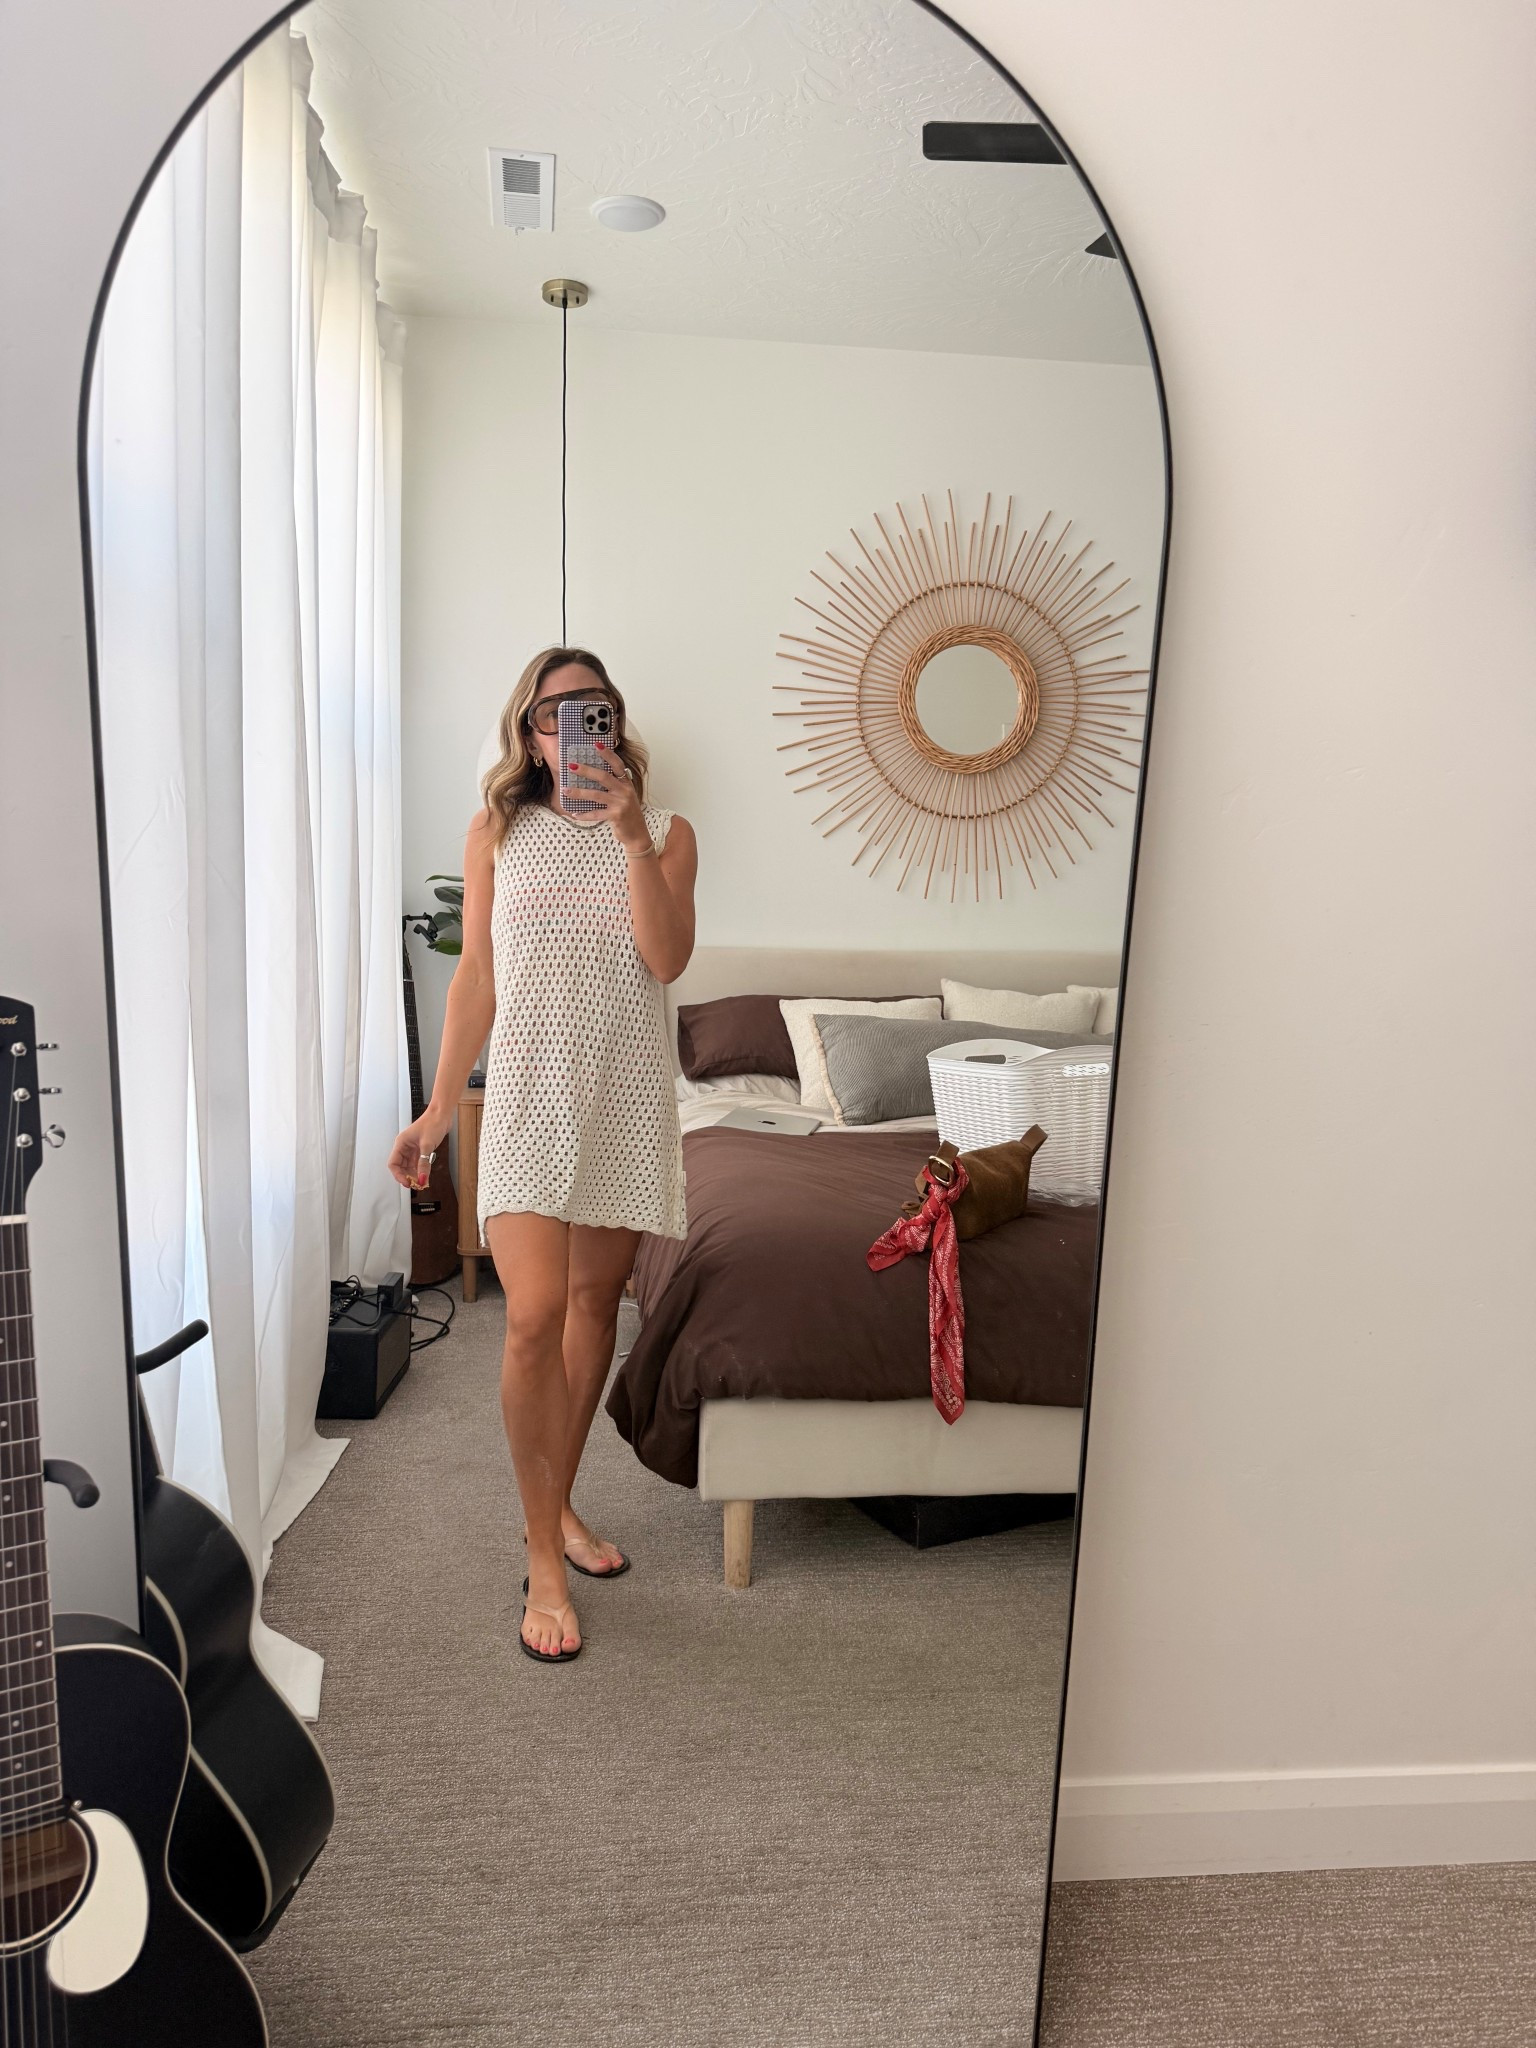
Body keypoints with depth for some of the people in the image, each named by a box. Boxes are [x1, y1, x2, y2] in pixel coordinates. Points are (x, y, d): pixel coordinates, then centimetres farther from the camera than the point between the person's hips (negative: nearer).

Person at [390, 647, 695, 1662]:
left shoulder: (666, 834, 6)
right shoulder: (497, 833, 6)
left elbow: (667, 959, -9)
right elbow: (476, 979, 6)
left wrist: (632, 836, -18)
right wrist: (438, 1111, 3)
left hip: (627, 1098, 2)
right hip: (529, 1092, -2)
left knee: (595, 1301, 11)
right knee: (535, 1316, -12)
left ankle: (560, 1505, 31)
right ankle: (544, 1558, 4)